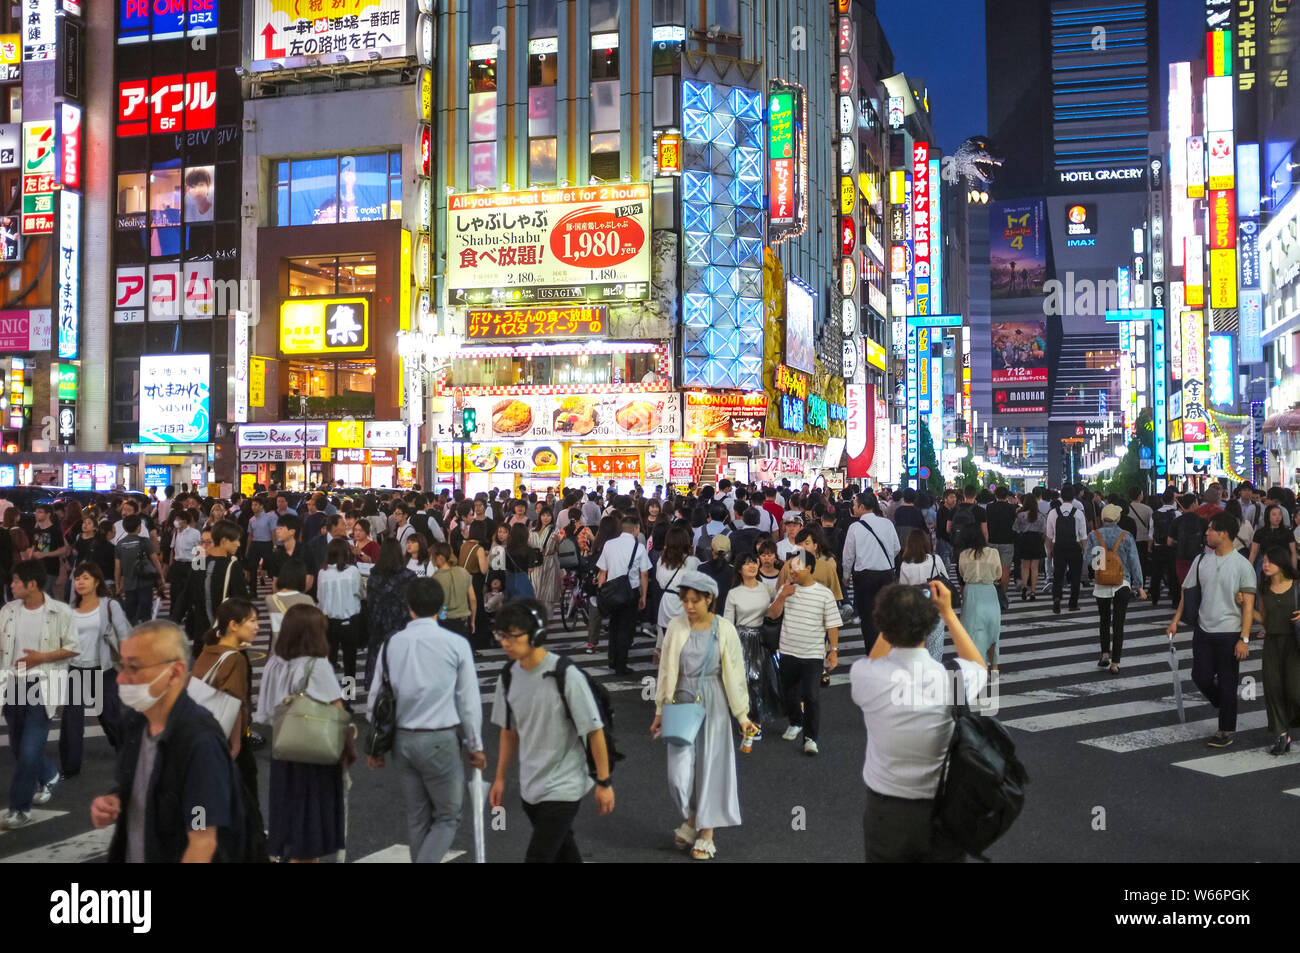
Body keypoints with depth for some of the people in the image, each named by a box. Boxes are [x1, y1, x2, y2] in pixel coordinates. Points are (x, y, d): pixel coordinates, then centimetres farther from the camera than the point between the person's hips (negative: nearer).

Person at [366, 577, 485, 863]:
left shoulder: (391, 644, 2)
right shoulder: (456, 644, -8)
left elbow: (375, 699, 7)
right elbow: (469, 701, -5)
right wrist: (475, 746, 6)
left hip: (401, 740, 4)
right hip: (440, 740, -4)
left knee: (417, 817, 18)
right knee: (447, 816, 9)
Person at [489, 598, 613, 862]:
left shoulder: (566, 676, -20)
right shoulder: (508, 677, -3)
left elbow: (594, 731, -14)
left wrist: (604, 782, -11)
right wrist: (500, 779, 13)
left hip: (563, 789, -6)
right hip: (530, 788, 6)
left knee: (537, 857, -8)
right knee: (562, 853, 21)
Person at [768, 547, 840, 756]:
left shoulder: (824, 593, -6)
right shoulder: (786, 588, 3)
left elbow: (832, 624, -3)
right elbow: (773, 615, 3)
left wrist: (834, 649, -7)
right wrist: (782, 597, -13)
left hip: (813, 655, -4)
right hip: (788, 652, 4)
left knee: (811, 696, -7)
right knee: (790, 692, 17)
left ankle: (811, 737, 3)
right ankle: (796, 724, 40)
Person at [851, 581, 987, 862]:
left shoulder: (866, 676, -19)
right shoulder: (954, 677, -19)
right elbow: (979, 668, 10)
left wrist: (892, 612, 7)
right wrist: (948, 612, 10)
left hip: (886, 812, 0)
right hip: (944, 811, 0)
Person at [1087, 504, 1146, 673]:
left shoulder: (1093, 535, -5)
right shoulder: (1126, 537, -6)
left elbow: (1088, 560, -3)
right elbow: (1134, 562, -3)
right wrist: (1139, 586, 2)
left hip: (1101, 586, 1)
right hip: (1122, 585, -1)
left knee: (1104, 621, 18)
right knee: (1118, 624, 4)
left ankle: (1105, 655, 11)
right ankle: (1115, 663, 5)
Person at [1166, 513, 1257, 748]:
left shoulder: (1242, 565, -10)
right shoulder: (1201, 560, 4)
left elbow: (1248, 605, -11)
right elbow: (1187, 591, 12)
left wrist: (1244, 639, -15)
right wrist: (1176, 621, 7)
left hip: (1230, 633, -4)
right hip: (1203, 629, 5)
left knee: (1227, 683, 4)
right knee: (1201, 676, 5)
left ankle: (1227, 730, 18)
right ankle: (1225, 707, 34)